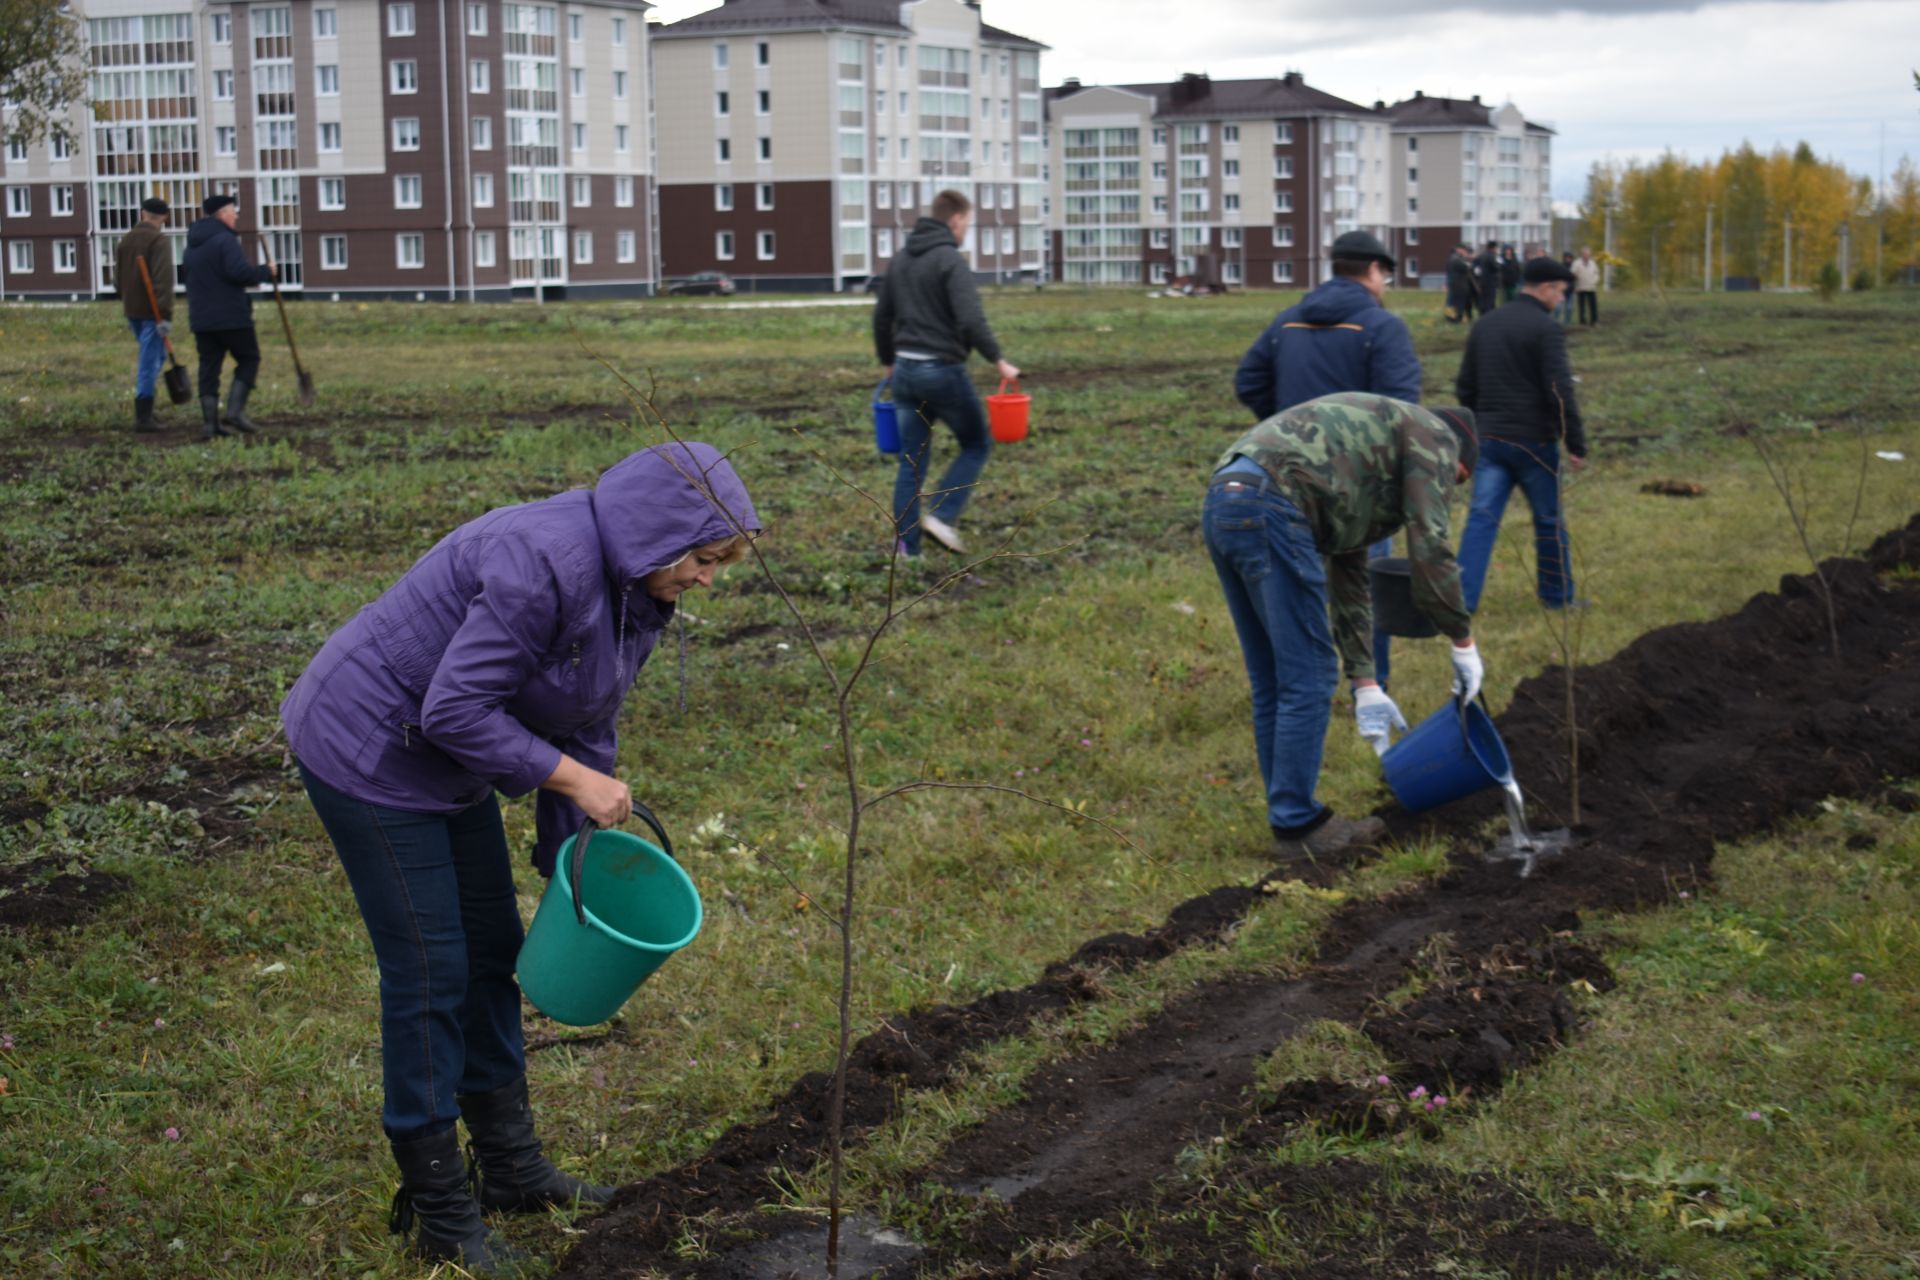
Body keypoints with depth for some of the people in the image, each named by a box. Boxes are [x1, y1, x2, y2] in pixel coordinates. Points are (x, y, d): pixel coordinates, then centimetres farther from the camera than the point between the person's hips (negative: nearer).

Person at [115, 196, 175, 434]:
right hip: (151, 312, -7)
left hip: (131, 310, 8)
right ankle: (143, 417, -6)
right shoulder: (159, 241, -12)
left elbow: (118, 279, 18)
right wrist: (166, 315, -23)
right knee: (150, 362, -5)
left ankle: (144, 411, 19)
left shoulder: (125, 240, 12)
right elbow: (163, 280, -21)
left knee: (156, 354, 21)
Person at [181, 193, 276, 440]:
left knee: (209, 367, 7)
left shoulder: (192, 245, 15)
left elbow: (186, 274, 22)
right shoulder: (225, 240, -13)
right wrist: (266, 273, -10)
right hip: (232, 316, -7)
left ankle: (209, 422, 1)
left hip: (201, 319, 7)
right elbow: (239, 271, -24)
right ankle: (235, 411, -5)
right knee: (248, 360, 7)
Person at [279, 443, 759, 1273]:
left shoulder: (634, 593, 1)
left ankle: (512, 1167, 29)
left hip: (445, 765, 10)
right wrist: (571, 778, -24)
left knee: (491, 951, 15)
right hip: (372, 755, -10)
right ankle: (439, 1212, 10)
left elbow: (588, 726, 10)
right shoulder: (545, 566, -30)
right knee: (429, 972, -3)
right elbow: (456, 709, -30)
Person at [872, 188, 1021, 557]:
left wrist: (888, 361, 31)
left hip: (906, 371, 7)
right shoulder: (951, 260, -12)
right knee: (976, 445, 10)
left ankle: (906, 547, 9)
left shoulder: (901, 259, 12)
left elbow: (881, 316, 19)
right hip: (942, 370, -7)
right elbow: (971, 320, -23)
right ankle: (943, 515, -5)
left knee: (912, 460, 11)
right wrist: (998, 361, -14)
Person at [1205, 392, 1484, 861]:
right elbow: (1430, 550, -1)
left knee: (1272, 684, 17)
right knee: (1308, 679, 1)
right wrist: (1464, 642, 10)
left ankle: (1291, 817, 24)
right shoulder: (1434, 437, 11)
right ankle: (1297, 823, 8)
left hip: (1221, 505, 10)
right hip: (1270, 509, -10)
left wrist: (1365, 685, 33)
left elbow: (1349, 575, 35)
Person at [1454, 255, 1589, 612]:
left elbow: (1465, 388, 16)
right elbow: (1560, 392, -17)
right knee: (1549, 520, 10)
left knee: (1481, 519, 0)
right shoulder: (1546, 329, -11)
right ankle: (1558, 595, 22)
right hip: (1533, 441, -5)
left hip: (1490, 439, 5)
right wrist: (1577, 445, -12)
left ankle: (1462, 598, -11)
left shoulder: (1485, 326, 11)